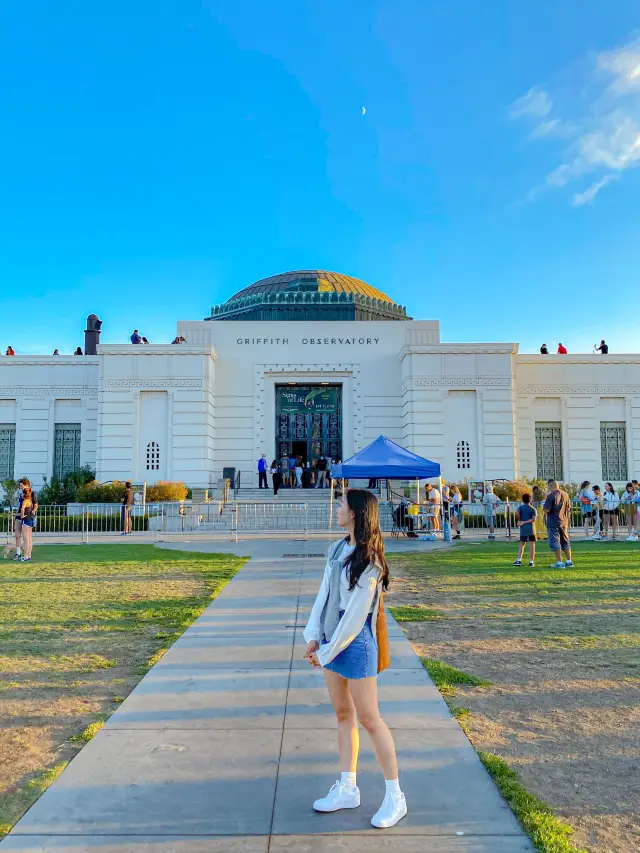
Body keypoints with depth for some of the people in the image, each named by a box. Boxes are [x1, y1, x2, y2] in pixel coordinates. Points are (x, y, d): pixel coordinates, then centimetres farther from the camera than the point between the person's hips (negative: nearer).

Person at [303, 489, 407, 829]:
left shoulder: (368, 560, -19)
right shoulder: (338, 549, 5)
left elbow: (356, 614, -19)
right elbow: (324, 594, 7)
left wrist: (327, 652, -13)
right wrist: (314, 637, 1)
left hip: (356, 642, -7)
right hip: (332, 639, 8)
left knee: (369, 719, 2)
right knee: (343, 715, 16)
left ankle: (395, 797, 17)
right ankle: (347, 788, 31)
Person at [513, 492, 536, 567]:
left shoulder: (521, 507, 3)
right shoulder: (533, 509, 2)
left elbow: (516, 513, -16)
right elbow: (534, 519, -11)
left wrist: (519, 520, 0)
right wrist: (524, 522, -8)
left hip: (523, 528, 2)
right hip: (531, 528, -2)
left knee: (522, 544, 11)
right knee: (532, 544, 3)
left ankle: (519, 560, 2)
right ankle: (531, 562, 1)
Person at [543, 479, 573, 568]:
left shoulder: (551, 496, -16)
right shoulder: (565, 495, 6)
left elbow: (546, 510, -18)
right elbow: (568, 509, 13)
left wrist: (543, 509, 1)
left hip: (553, 523, -7)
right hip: (564, 522, 7)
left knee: (555, 542, -1)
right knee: (565, 541, 16)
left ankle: (559, 562, -2)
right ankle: (569, 561, 23)